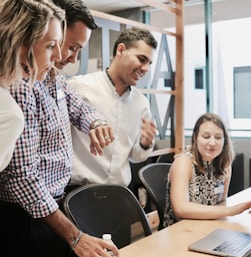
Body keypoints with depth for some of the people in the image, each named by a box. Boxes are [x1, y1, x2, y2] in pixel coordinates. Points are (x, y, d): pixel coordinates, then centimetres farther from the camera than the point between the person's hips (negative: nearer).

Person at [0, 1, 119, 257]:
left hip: (54, 204, 8)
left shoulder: (53, 80, 3)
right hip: (28, 217, -8)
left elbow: (78, 105, 22)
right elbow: (22, 177, -27)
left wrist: (96, 123, -3)